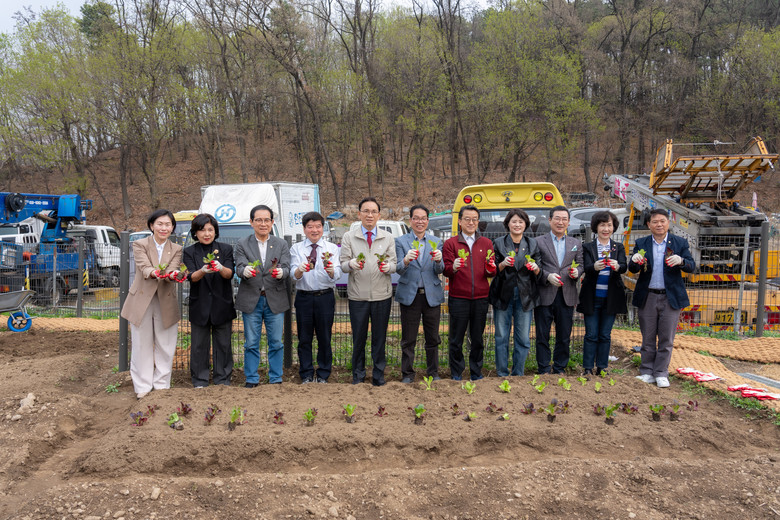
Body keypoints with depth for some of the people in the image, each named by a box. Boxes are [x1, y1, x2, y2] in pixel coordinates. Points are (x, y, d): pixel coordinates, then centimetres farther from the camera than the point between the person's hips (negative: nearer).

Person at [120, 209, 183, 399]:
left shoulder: (176, 249, 6)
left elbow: (172, 271, -11)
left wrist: (173, 275, -36)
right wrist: (154, 273, -40)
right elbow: (144, 268, -17)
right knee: (142, 346, 4)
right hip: (142, 301, -2)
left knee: (165, 346, 6)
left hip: (166, 303, 2)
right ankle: (142, 387, 16)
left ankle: (162, 385, 19)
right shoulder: (140, 245, 0)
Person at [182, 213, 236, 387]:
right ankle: (200, 381, 18)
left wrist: (220, 268, -31)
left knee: (223, 344, 7)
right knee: (199, 345, 5)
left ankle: (223, 380, 19)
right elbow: (191, 277, -10)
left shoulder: (226, 249, 4)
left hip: (222, 304, 0)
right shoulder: (189, 252, 4)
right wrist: (203, 271, -32)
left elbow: (230, 274, -8)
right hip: (199, 306, 0)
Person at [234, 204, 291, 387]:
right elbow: (239, 267, -8)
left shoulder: (281, 244, 8)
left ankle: (276, 379, 17)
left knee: (276, 342, 6)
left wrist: (280, 272, -29)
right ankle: (252, 379, 18)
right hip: (251, 300, -1)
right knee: (251, 343, 6)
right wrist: (245, 271, -33)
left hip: (275, 299, 1)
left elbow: (286, 268, -4)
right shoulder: (242, 245, 5)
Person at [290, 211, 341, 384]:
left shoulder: (332, 248, 3)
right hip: (304, 297, 0)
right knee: (304, 339, 8)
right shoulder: (296, 248, 4)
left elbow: (337, 274, -10)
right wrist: (300, 269, -32)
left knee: (324, 338, 6)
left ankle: (323, 375, 21)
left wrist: (331, 270, -33)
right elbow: (294, 275, -9)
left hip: (325, 297, 0)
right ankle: (306, 375, 22)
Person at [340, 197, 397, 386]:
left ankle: (378, 375, 23)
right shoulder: (349, 237, 5)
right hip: (357, 295, -1)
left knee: (379, 337, 9)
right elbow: (343, 265, -1)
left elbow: (394, 264, 4)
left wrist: (388, 267, -20)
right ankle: (358, 375, 22)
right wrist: (351, 264, -24)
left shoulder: (387, 237, 9)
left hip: (382, 294, 1)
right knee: (358, 337, 6)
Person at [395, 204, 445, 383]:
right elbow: (398, 269, -7)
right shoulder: (401, 241, 3)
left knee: (432, 338, 9)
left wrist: (438, 261, -22)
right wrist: (406, 260, -28)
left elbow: (439, 271, 0)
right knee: (408, 339, 4)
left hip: (432, 295, 2)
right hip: (409, 295, -2)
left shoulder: (436, 242, 8)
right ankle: (407, 374, 16)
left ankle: (433, 373, 22)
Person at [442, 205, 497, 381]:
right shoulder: (450, 243, 5)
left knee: (478, 339, 9)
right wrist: (453, 267, -25)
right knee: (456, 339, 2)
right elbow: (446, 270, -4)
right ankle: (456, 375, 14)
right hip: (458, 298, -2)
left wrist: (491, 269, -13)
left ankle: (476, 373, 21)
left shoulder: (487, 243, 14)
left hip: (481, 298, 2)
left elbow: (492, 271, 10)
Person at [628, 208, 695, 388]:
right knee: (648, 338, 8)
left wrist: (681, 261, -26)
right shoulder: (641, 243, 5)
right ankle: (647, 372, 18)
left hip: (671, 297, -1)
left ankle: (661, 374, 15)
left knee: (666, 339, 4)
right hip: (647, 297, 1)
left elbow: (692, 266, -4)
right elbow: (632, 269, -1)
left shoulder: (680, 243, 3)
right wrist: (635, 261, -25)